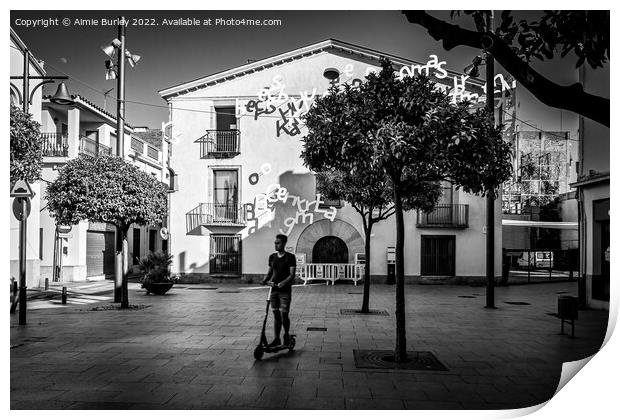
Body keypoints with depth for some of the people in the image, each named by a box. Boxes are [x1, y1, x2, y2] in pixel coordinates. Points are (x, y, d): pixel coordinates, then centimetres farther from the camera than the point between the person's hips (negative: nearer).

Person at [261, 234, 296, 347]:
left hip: (285, 290, -4)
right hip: (274, 289, 4)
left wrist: (283, 282, -26)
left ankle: (286, 335, 21)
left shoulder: (290, 257, -4)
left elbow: (292, 274, -9)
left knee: (284, 315, -4)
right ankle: (276, 339, 15)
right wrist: (265, 280, -2)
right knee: (276, 315, 6)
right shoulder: (272, 257, 10)